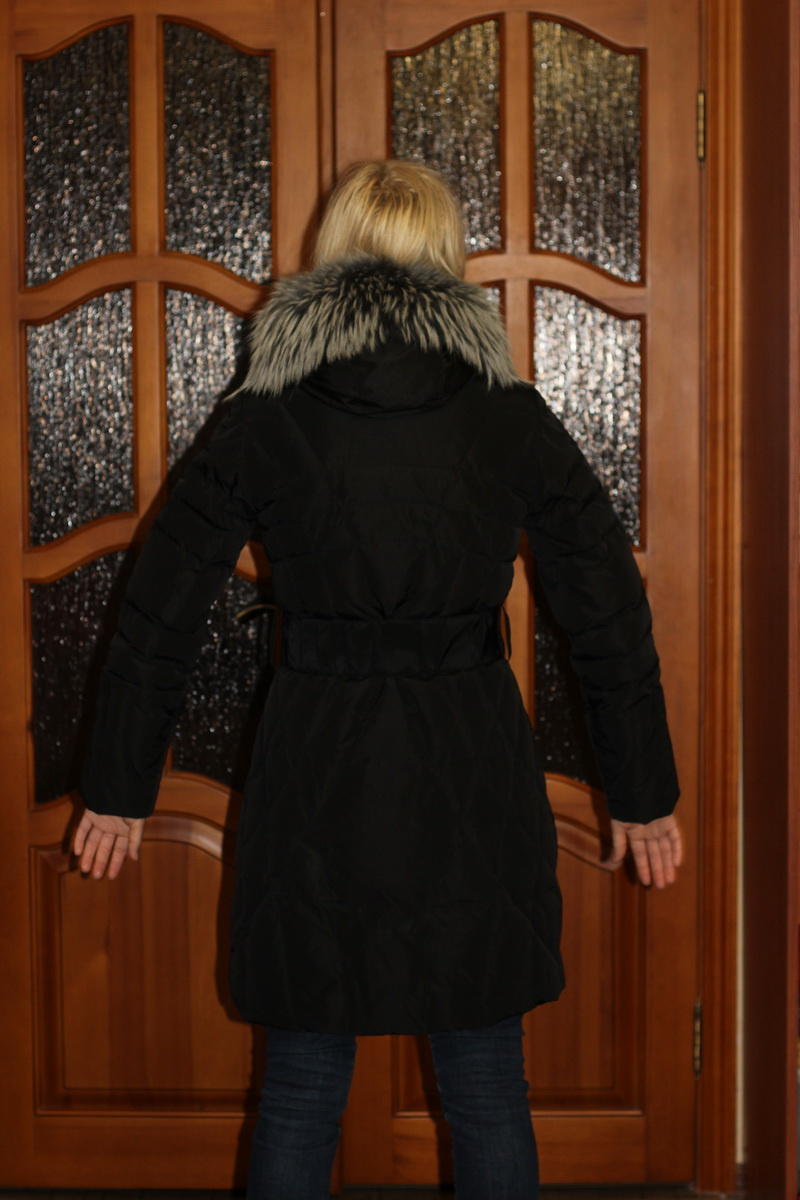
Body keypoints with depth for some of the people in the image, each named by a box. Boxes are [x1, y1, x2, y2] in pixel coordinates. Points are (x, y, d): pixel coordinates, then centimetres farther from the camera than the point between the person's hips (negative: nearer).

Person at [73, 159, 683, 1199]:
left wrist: (120, 790, 10)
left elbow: (160, 614, 0)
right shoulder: (511, 418, -3)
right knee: (487, 1094, 14)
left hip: (316, 771, 0)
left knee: (299, 1098, 13)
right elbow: (613, 617, 1)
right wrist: (644, 794, 11)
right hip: (473, 781, 0)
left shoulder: (265, 419, -3)